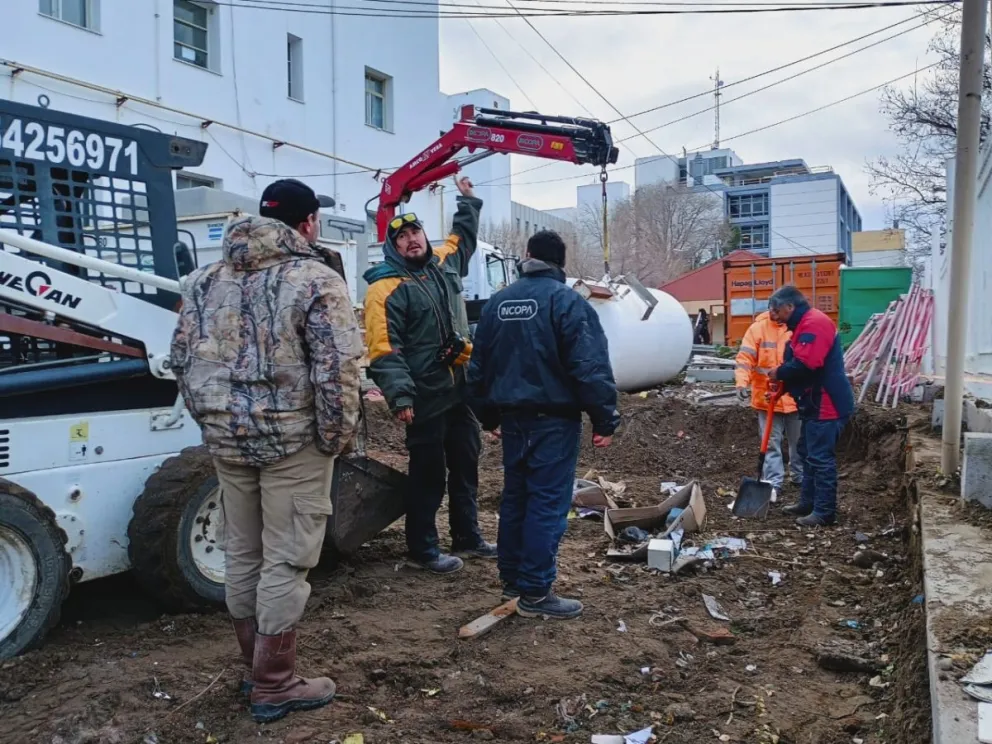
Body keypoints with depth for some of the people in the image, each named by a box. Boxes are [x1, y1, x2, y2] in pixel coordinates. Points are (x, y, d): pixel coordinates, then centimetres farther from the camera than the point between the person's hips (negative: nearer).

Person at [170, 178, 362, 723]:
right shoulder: (315, 280, -11)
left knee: (240, 554, 17)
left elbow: (183, 359, 10)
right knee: (285, 561, 3)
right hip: (293, 441, -6)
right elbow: (336, 372, -17)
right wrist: (336, 437, -5)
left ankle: (256, 664, 33)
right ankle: (275, 685, 13)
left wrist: (212, 420, 17)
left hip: (227, 439, 7)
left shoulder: (206, 280, 8)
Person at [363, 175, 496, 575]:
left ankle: (467, 537, 31)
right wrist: (400, 396, -26)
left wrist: (468, 200, 39)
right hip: (425, 396, -8)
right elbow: (384, 349, -20)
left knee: (466, 466, 16)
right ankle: (422, 549, 15)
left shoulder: (444, 263, 10)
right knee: (428, 474, 1)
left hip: (460, 389, 8)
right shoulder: (386, 288, -12)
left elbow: (463, 237, 34)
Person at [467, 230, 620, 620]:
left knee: (515, 497, 16)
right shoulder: (567, 301, -11)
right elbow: (591, 367, -18)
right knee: (548, 502, -2)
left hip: (512, 418, 7)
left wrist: (488, 414, 23)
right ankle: (535, 592, 1)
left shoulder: (498, 302, 9)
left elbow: (479, 365, 14)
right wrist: (605, 420, -12)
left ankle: (512, 580, 26)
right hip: (553, 418, -6)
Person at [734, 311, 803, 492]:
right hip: (767, 397, -2)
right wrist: (742, 383, -28)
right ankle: (774, 482, 10)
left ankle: (800, 476, 35)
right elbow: (745, 357, -14)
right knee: (771, 442, 3)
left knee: (799, 441, 17)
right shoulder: (758, 328, -7)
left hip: (794, 396, 2)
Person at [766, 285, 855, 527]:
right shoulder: (804, 324, 17)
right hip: (816, 403, 11)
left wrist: (778, 374, -12)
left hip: (826, 404, -11)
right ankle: (808, 502, 28)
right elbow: (799, 363, 20)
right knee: (808, 453, 18)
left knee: (821, 458, -6)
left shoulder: (814, 323, -19)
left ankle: (825, 512, 0)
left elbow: (804, 364, -29)